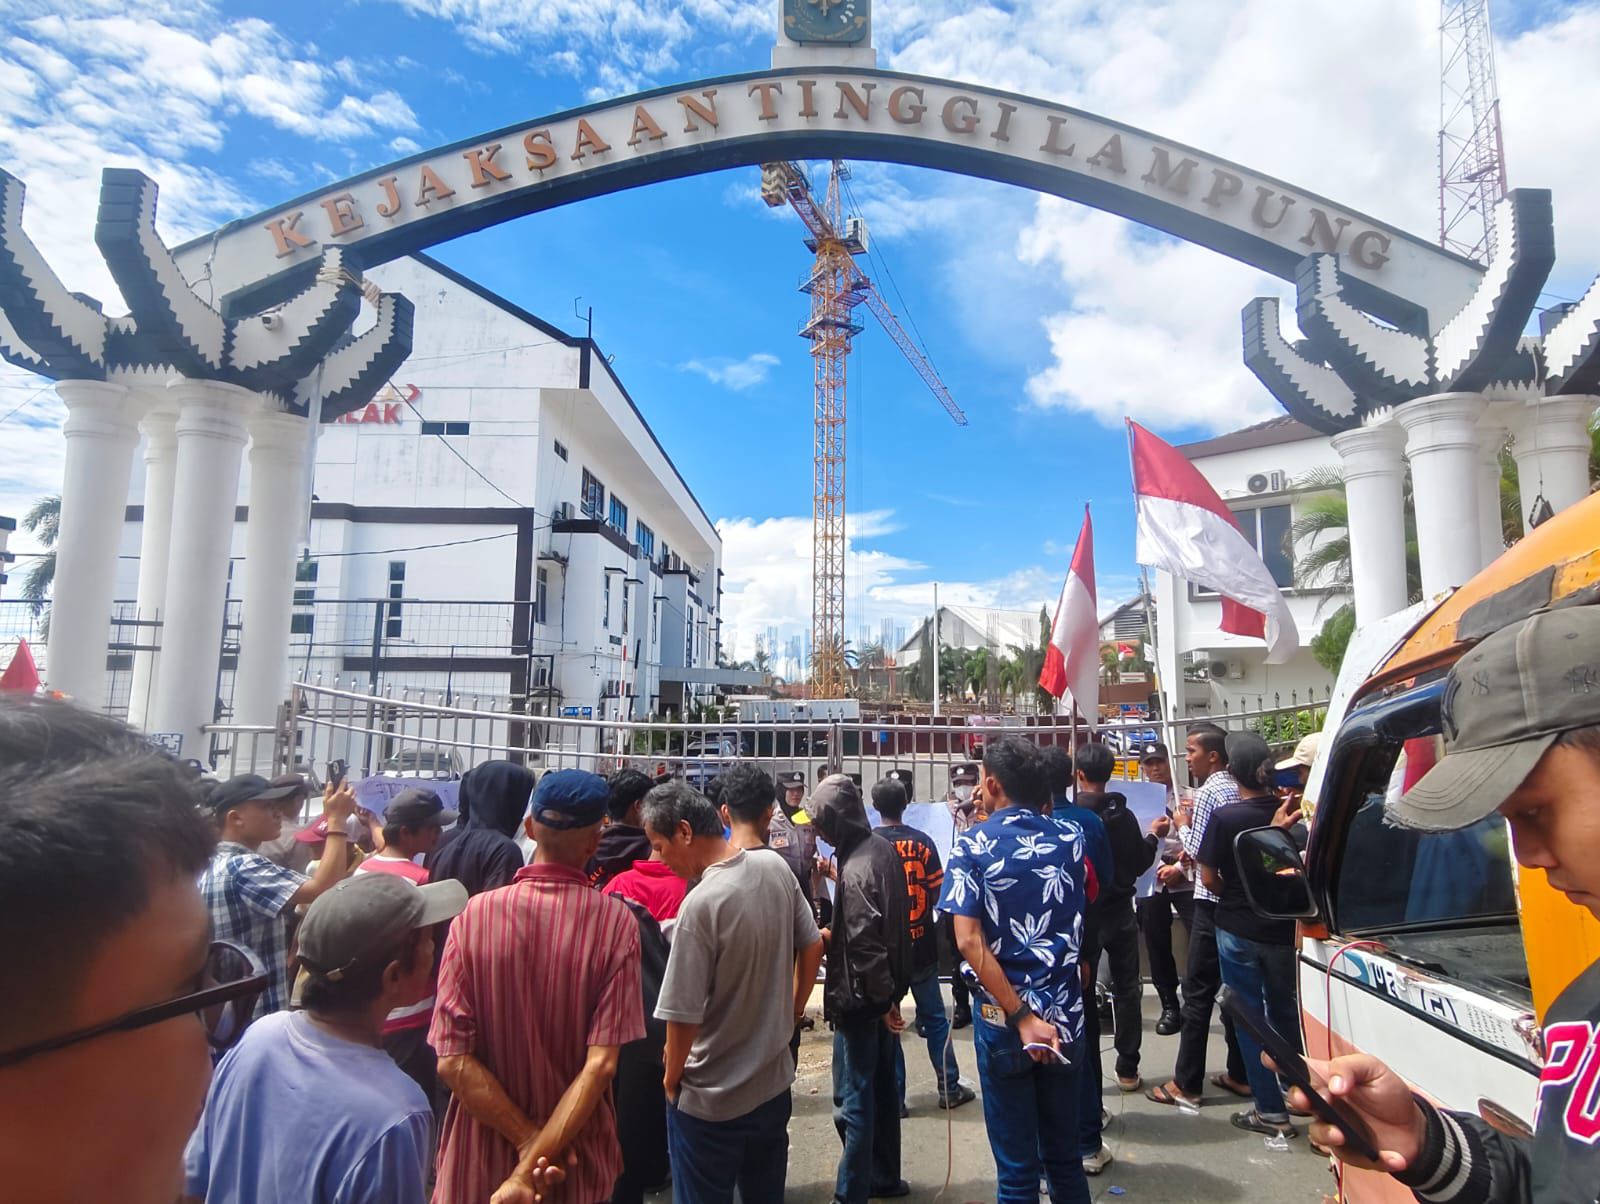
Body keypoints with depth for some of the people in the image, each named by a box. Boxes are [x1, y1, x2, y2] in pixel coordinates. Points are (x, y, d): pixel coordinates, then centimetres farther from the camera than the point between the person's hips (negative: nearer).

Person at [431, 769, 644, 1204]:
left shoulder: (474, 914, -14)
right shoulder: (615, 921, -16)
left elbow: (452, 1059, -16)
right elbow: (602, 1062, -20)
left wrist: (530, 1140, -12)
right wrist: (534, 1165, -15)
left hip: (479, 1163, 0)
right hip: (578, 1163, 0)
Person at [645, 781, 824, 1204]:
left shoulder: (700, 904, -29)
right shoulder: (775, 866, -9)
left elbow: (683, 1015, -23)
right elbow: (812, 947, 4)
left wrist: (671, 1079, -4)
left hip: (710, 1101, -6)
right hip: (774, 1083, 6)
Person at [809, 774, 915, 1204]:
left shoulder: (855, 870, -27)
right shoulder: (883, 848, 1)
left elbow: (864, 944, -25)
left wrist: (882, 998, -14)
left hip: (860, 999, -9)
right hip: (884, 994, 10)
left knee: (853, 1100, 3)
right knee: (882, 1088, 21)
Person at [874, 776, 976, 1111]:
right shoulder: (923, 841, -6)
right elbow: (937, 894, -2)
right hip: (921, 945, 2)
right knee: (935, 1018, 15)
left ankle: (894, 1098, 15)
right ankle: (949, 1089, 23)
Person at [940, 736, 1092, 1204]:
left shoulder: (973, 846, -11)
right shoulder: (1070, 839, -2)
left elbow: (970, 941, -20)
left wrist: (1021, 1017, -20)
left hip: (1004, 1016, -3)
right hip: (1066, 1015, 4)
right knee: (1064, 1156, 21)